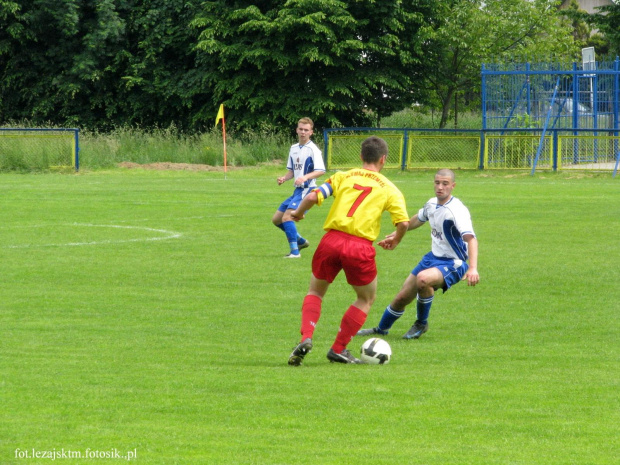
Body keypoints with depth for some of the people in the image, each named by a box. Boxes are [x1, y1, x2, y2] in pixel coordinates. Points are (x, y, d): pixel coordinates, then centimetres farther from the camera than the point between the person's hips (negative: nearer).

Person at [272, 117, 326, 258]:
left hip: (307, 190, -9)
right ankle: (300, 241, 27)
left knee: (287, 217, -22)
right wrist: (284, 178, 0)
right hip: (297, 190, 9)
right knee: (276, 219, 12)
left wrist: (305, 177, -36)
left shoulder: (313, 149, -11)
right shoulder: (293, 148, 13)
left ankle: (294, 251, -19)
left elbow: (321, 171, -21)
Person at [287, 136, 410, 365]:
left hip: (331, 241, 2)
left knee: (315, 292, 23)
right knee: (366, 299, 22)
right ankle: (338, 349, 16)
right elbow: (403, 222, -2)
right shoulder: (389, 189, 9)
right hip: (360, 247, -2)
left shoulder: (343, 177, 12)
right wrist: (395, 241, 19)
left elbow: (313, 197, 0)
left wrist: (298, 213, 20)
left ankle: (306, 337, -1)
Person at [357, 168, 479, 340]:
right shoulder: (432, 204, 2)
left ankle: (421, 324, -11)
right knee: (402, 298, 8)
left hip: (452, 265, -7)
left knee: (423, 279, -37)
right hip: (433, 257, 7)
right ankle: (381, 329, 36)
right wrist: (395, 236, 34)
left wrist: (472, 268, -48)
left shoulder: (457, 210, -23)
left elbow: (470, 238, -35)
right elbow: (417, 220, 25)